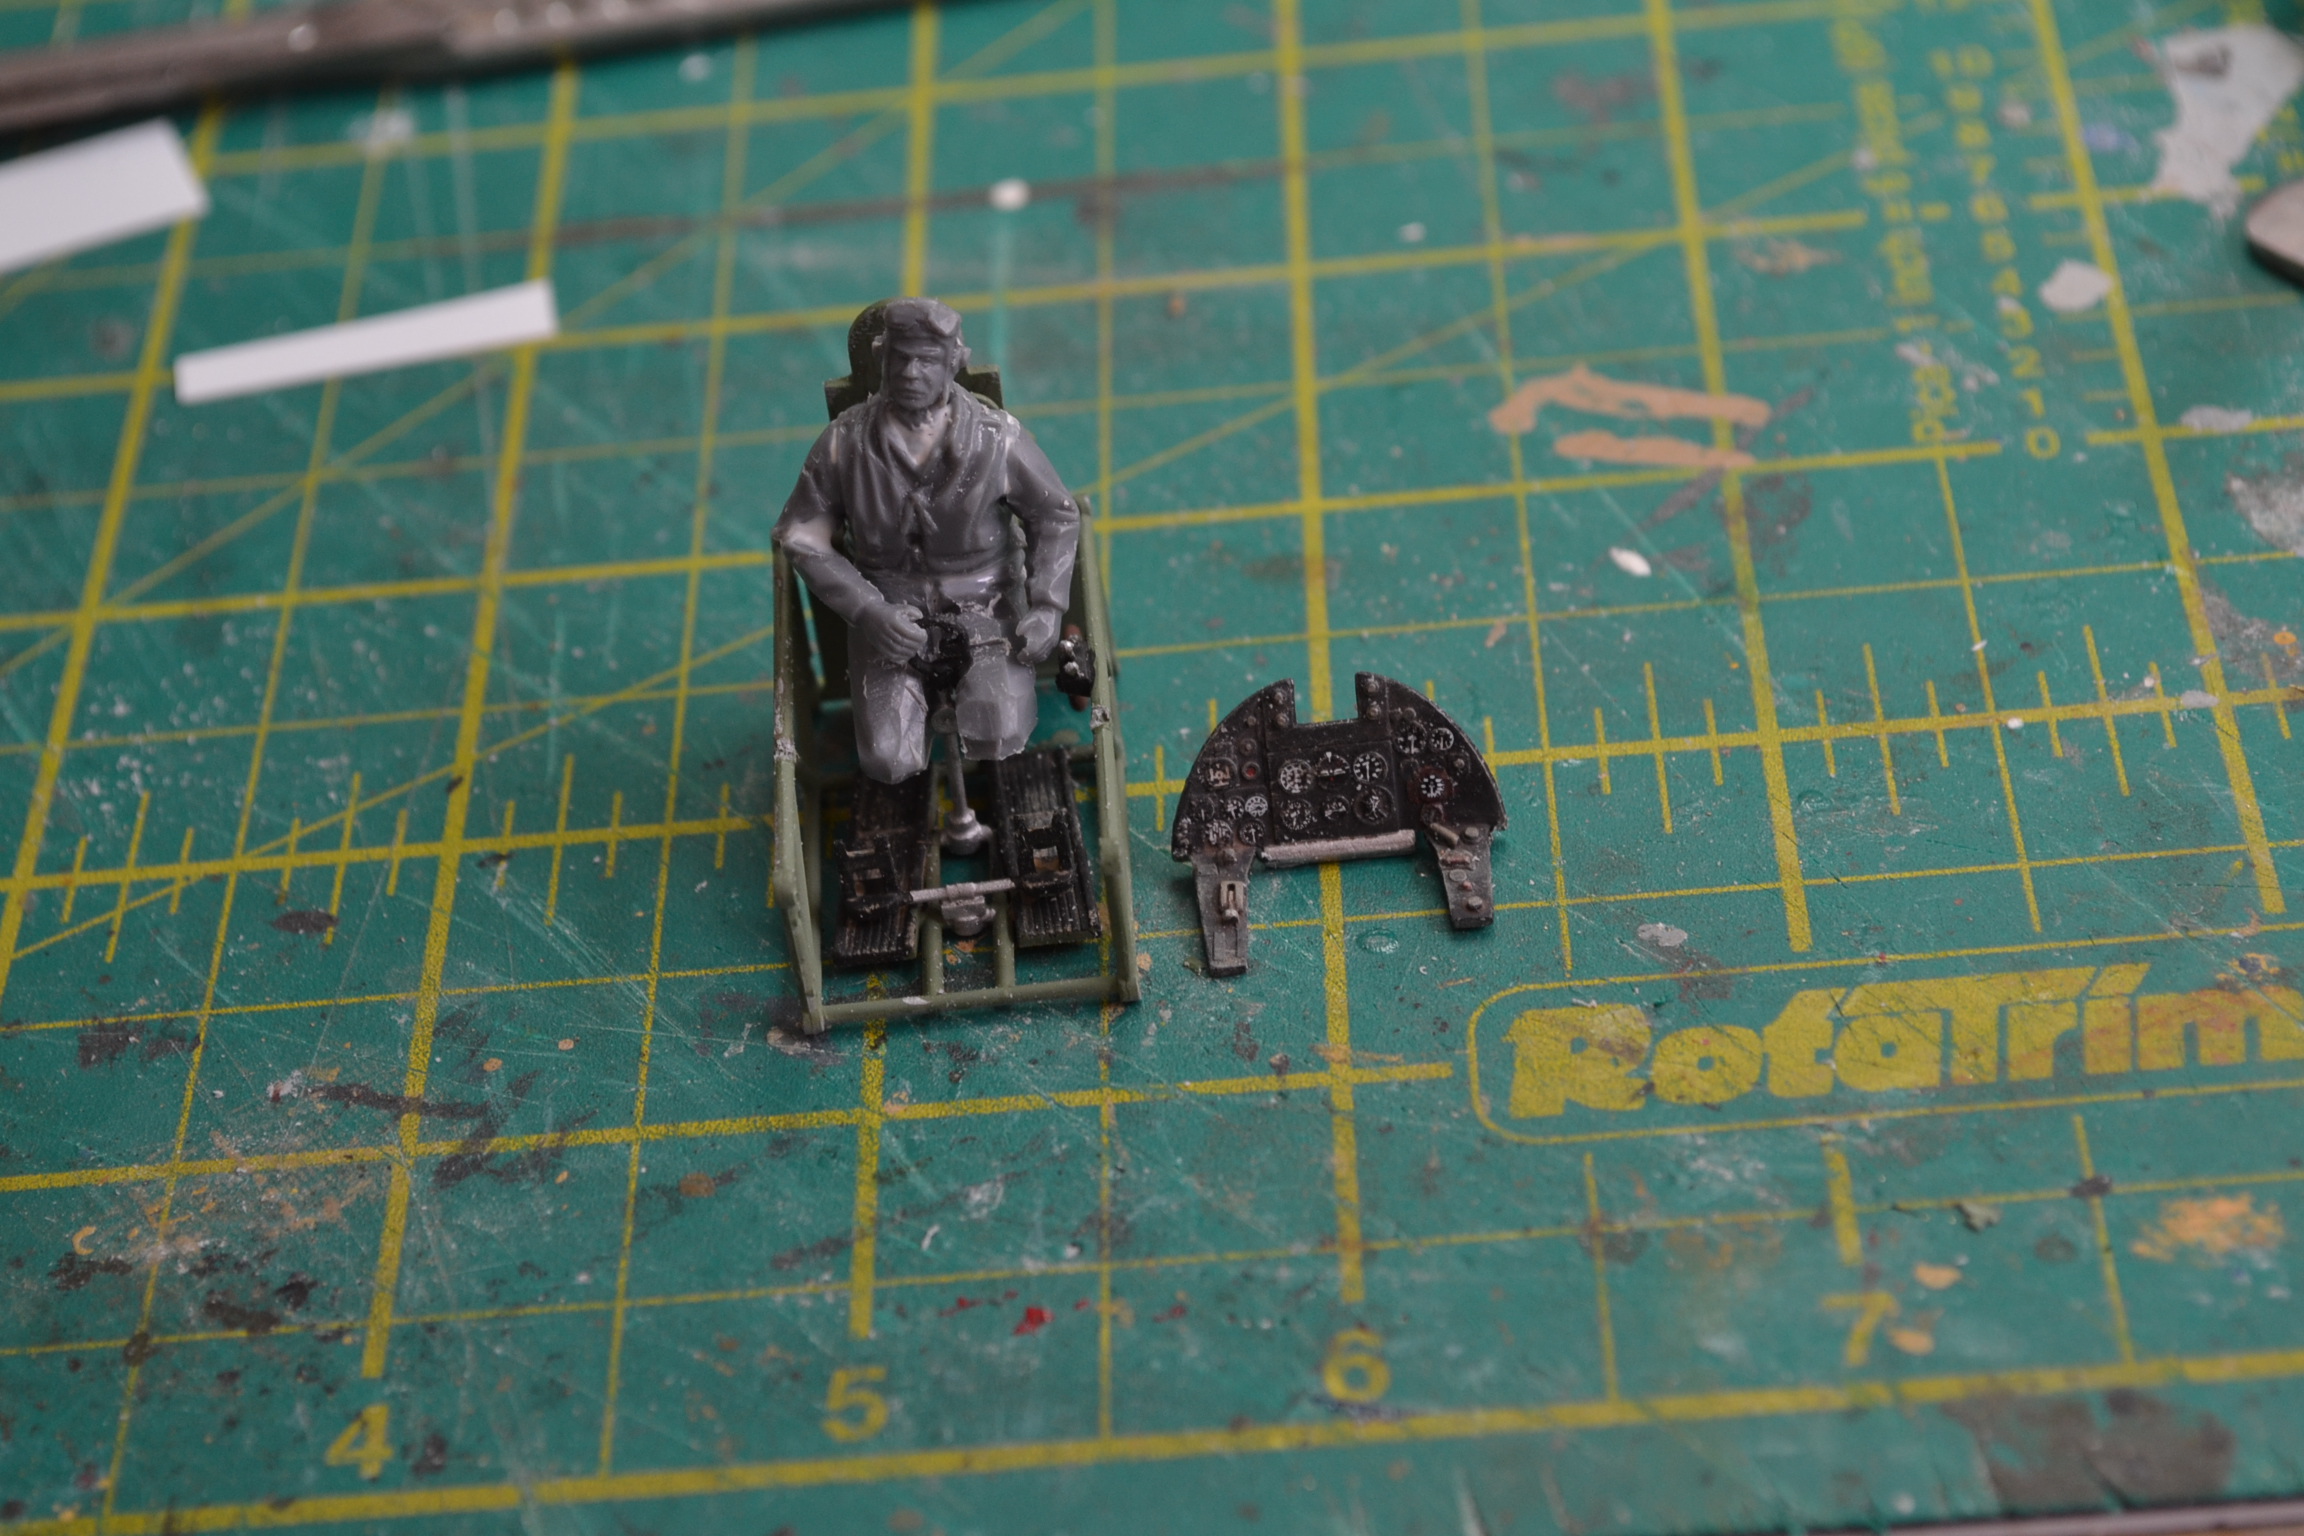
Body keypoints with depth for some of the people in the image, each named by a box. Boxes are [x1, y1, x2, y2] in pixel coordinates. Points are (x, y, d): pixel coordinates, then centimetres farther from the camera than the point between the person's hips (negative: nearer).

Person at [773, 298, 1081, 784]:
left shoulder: (997, 437, -9)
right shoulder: (844, 443, -8)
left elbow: (1057, 518, 4)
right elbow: (802, 538, -2)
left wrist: (1047, 607, -10)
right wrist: (867, 612, -15)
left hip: (982, 606, 0)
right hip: (888, 612, 0)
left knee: (995, 739, -24)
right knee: (889, 761, -18)